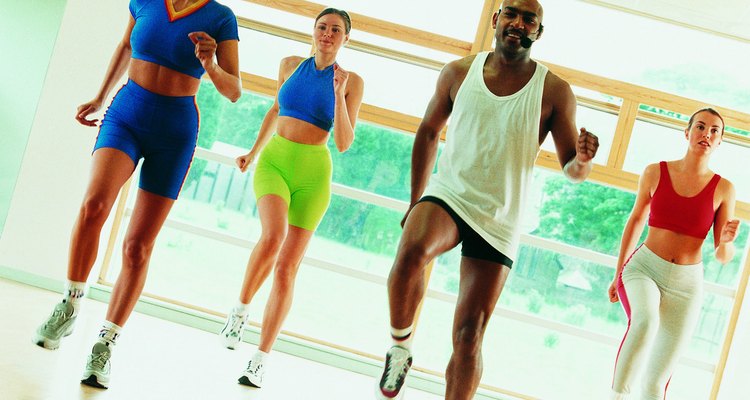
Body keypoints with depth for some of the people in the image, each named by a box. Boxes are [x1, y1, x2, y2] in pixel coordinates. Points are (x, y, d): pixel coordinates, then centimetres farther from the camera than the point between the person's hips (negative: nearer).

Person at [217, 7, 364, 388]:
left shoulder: (351, 81, 0)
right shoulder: (290, 65, 7)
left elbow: (344, 144, -7)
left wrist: (339, 94, -18)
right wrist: (253, 151, 28)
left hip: (312, 174, -1)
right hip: (274, 160, 1)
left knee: (287, 268, -2)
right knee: (273, 236, -29)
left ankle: (261, 359, 7)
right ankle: (240, 308, -4)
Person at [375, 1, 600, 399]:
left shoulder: (554, 91, -4)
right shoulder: (458, 72, 1)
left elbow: (571, 169, -2)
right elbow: (428, 132, 13)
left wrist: (582, 159, -27)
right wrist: (415, 201, 12)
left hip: (499, 221, 0)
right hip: (448, 194, 0)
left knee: (469, 334, 0)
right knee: (411, 251, -34)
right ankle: (400, 346, -11)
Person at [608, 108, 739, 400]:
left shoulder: (723, 188, -3)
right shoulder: (655, 172, -2)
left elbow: (723, 256, -2)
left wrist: (727, 241, -26)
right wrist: (617, 274, 13)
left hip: (685, 285, 1)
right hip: (644, 268, -1)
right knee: (646, 320, -36)